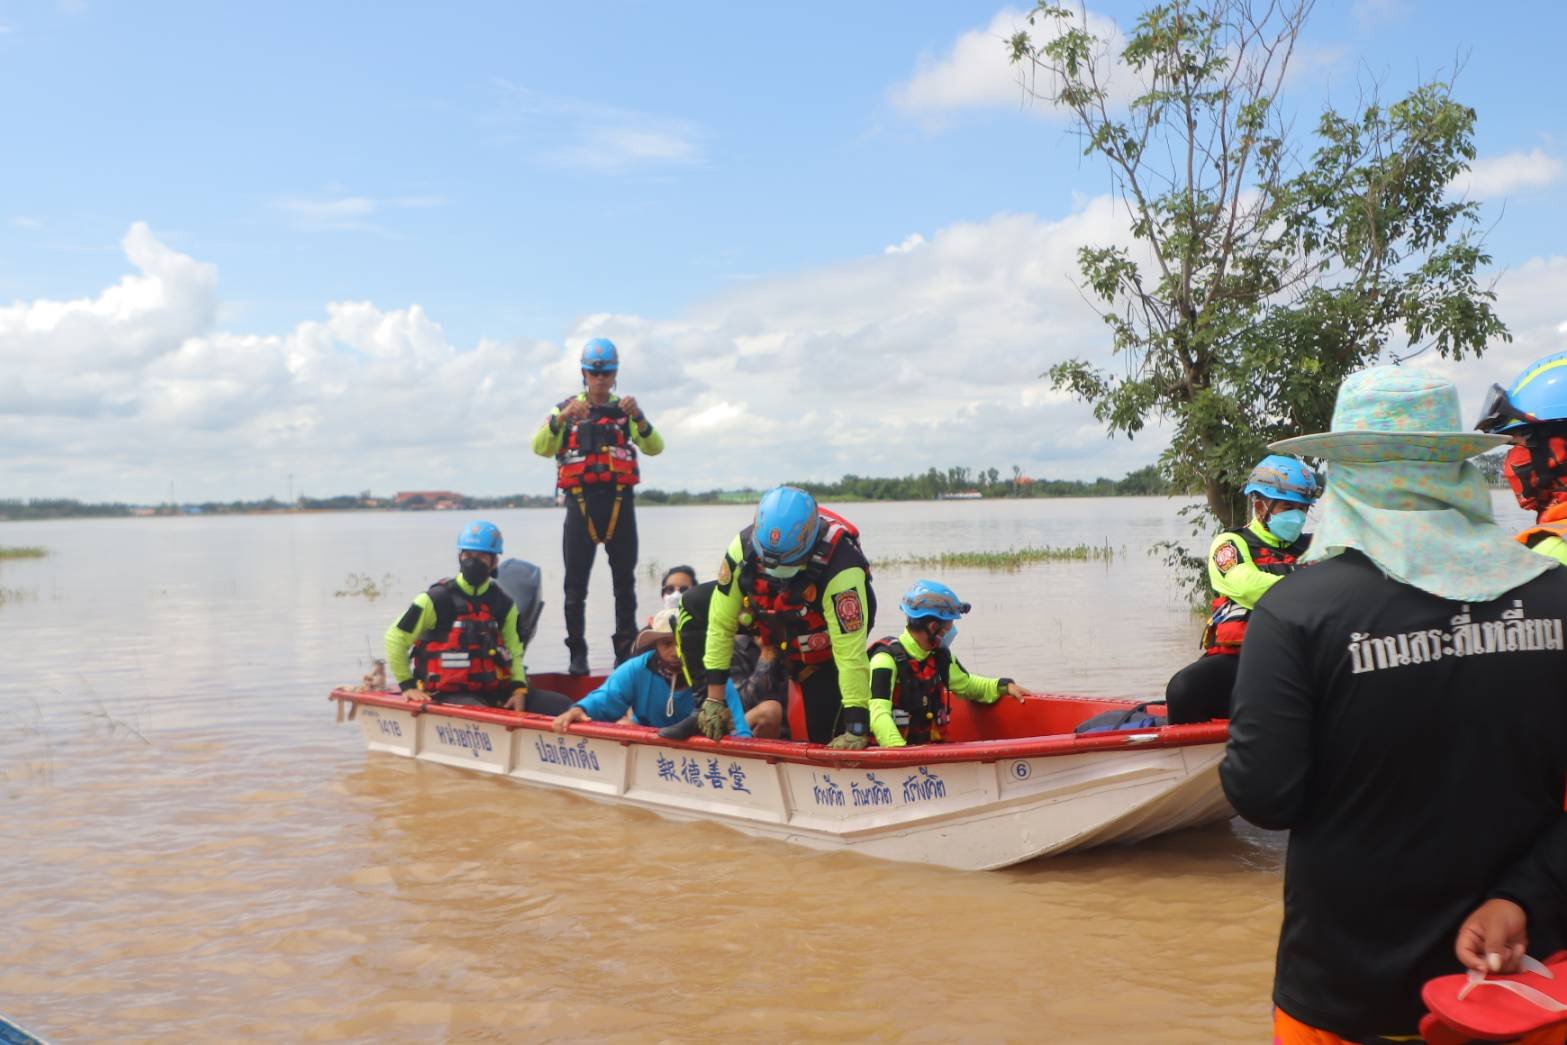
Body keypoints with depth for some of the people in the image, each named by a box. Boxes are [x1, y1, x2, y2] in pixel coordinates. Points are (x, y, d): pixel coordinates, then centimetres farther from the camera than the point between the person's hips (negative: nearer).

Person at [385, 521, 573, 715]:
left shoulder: (503, 604, 11)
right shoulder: (436, 600, -4)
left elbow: (514, 653, 15)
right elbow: (395, 639, 0)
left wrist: (519, 689, -1)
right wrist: (408, 685, -4)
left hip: (494, 692, 5)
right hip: (448, 696, -5)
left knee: (561, 707, -10)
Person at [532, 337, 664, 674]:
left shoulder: (625, 409, 12)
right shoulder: (567, 409, 9)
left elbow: (654, 447, -2)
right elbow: (540, 448, -5)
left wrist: (637, 417, -19)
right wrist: (562, 418, -21)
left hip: (620, 501, 1)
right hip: (581, 502, -1)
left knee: (625, 582, 3)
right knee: (575, 585, 0)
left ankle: (626, 650, 9)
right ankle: (577, 654, 8)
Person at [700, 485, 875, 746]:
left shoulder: (841, 570, -39)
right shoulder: (744, 546, -28)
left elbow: (851, 653, -37)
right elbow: (720, 623, -21)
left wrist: (857, 727, -36)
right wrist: (714, 698, -18)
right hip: (771, 631, 5)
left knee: (821, 735, -13)